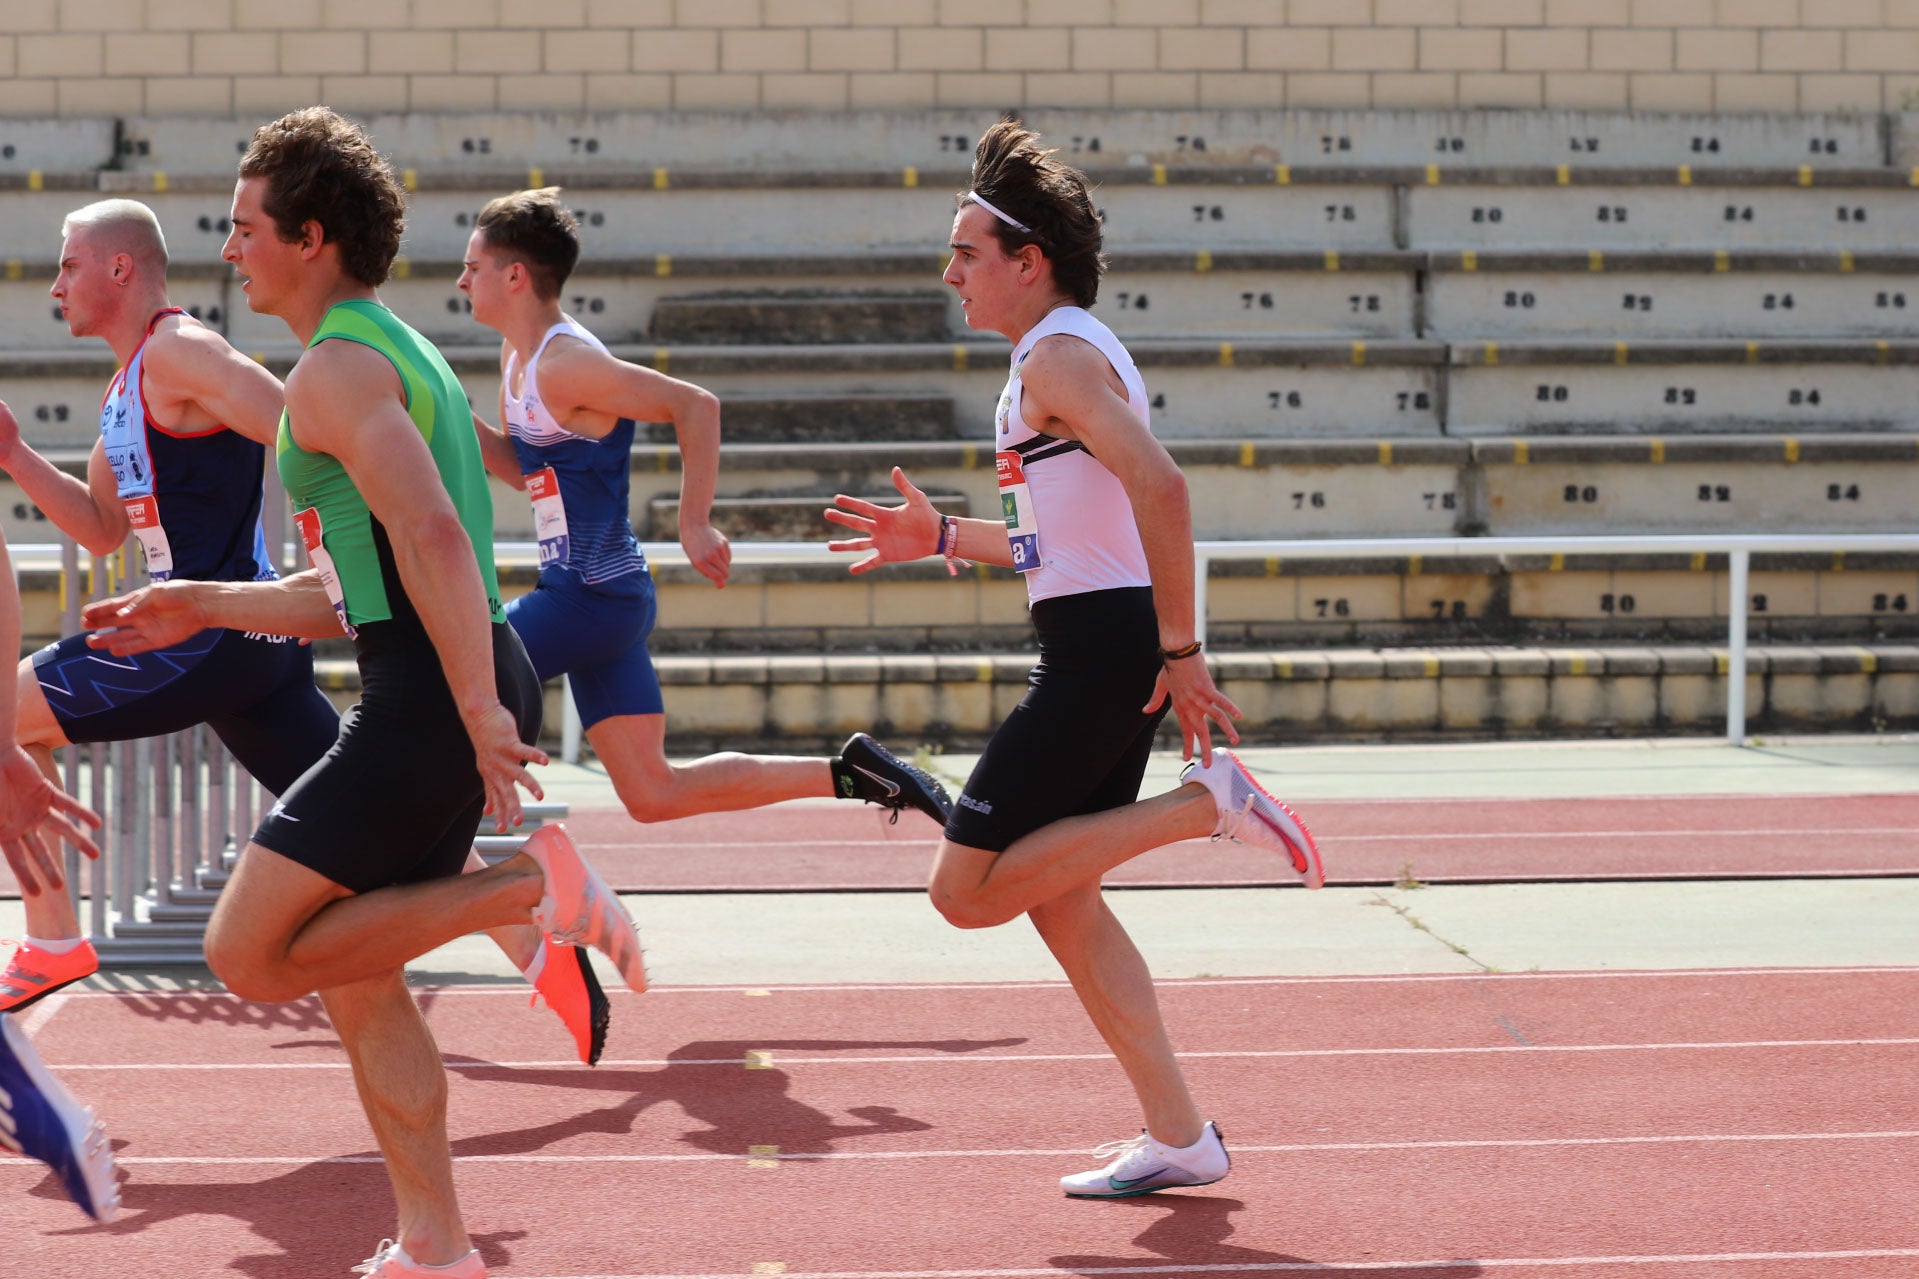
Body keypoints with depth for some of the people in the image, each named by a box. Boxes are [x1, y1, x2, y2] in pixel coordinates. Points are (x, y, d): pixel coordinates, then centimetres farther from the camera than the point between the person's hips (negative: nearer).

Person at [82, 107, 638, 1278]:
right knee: (353, 975, 15)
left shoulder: (338, 369, -11)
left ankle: (529, 886, -10)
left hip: (430, 697, -10)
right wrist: (207, 607, 24)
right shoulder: (400, 352, 21)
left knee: (251, 954, -7)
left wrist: (481, 713, -28)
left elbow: (433, 540, -24)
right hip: (457, 684, 10)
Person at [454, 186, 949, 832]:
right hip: (583, 591, 10)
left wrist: (694, 524, -20)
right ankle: (851, 771, 11)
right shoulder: (517, 355, 12)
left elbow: (694, 404, -21)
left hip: (593, 597, -10)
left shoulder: (564, 364, -17)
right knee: (654, 793, 9)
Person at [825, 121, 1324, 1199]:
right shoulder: (1067, 355, 20)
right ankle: (1179, 1137, 12)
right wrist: (941, 536, 23)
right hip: (1104, 645, 10)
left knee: (970, 889, -8)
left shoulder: (1060, 356, -12)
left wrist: (1180, 650, -25)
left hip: (1101, 647, -10)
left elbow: (1161, 489, -26)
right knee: (1061, 902, 12)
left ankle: (1206, 801, -9)